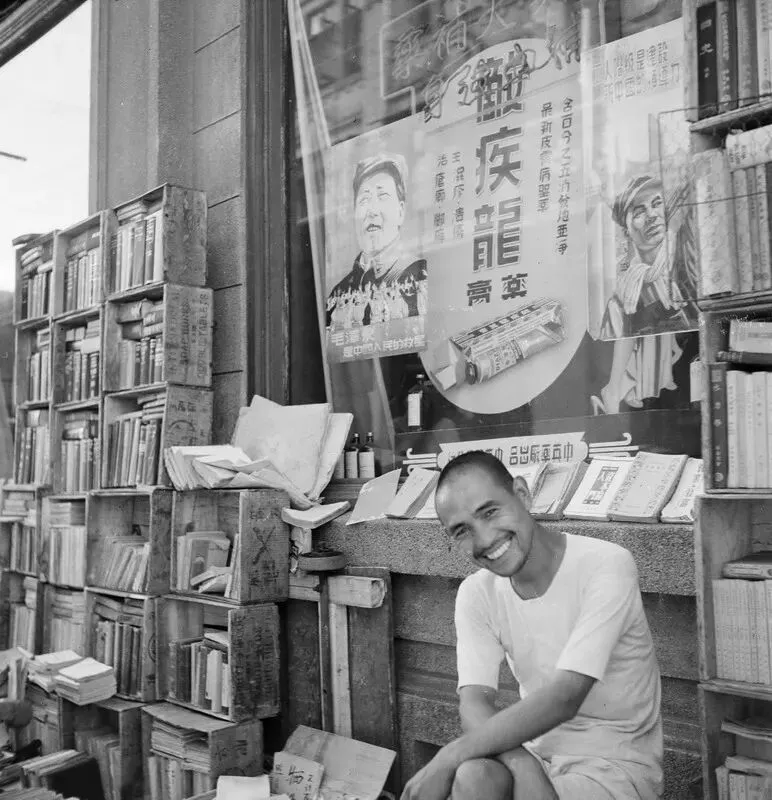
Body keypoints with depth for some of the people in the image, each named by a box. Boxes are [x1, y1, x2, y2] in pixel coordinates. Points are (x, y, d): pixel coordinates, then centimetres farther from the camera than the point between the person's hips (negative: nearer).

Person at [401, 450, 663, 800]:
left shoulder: (606, 566, -18)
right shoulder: (476, 593, -1)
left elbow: (564, 698, -25)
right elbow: (474, 705, -9)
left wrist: (447, 760, -26)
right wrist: (522, 764, -30)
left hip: (619, 763, -4)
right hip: (535, 748, 4)